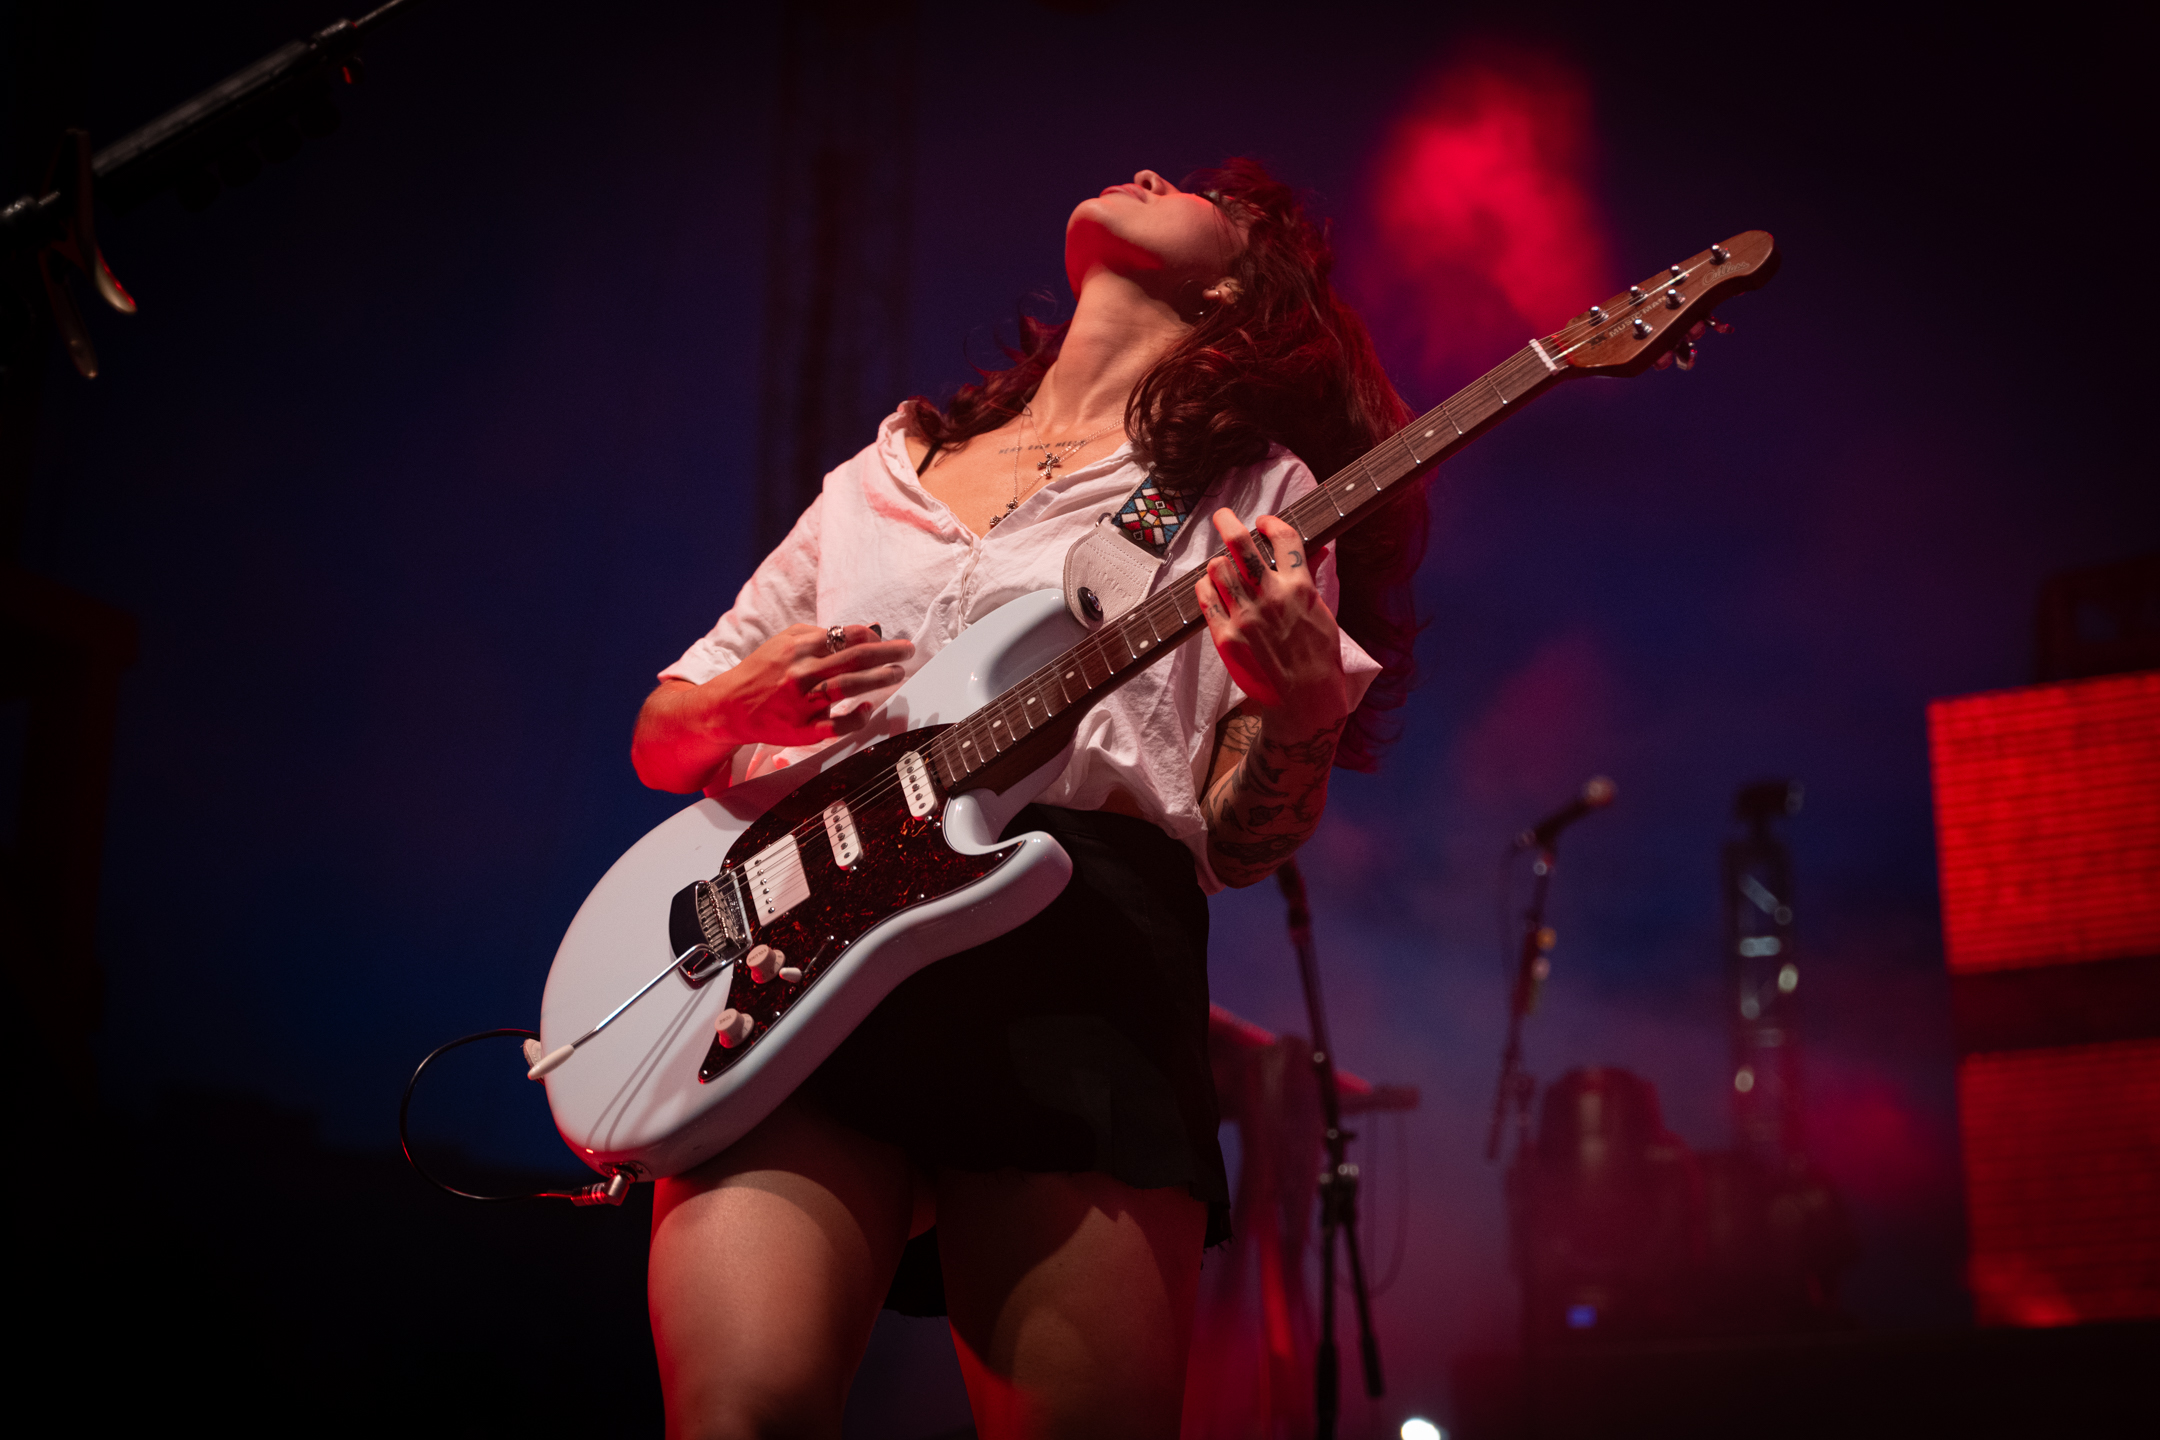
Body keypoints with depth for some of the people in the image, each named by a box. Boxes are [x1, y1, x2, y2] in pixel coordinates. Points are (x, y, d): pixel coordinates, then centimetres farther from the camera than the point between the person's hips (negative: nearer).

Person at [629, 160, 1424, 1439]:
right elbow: (662, 734, 28)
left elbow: (1240, 840, 7)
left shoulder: (1249, 490, 18)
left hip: (1081, 946, -2)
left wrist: (1301, 705, -15)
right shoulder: (885, 475, 28)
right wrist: (744, 701, 4)